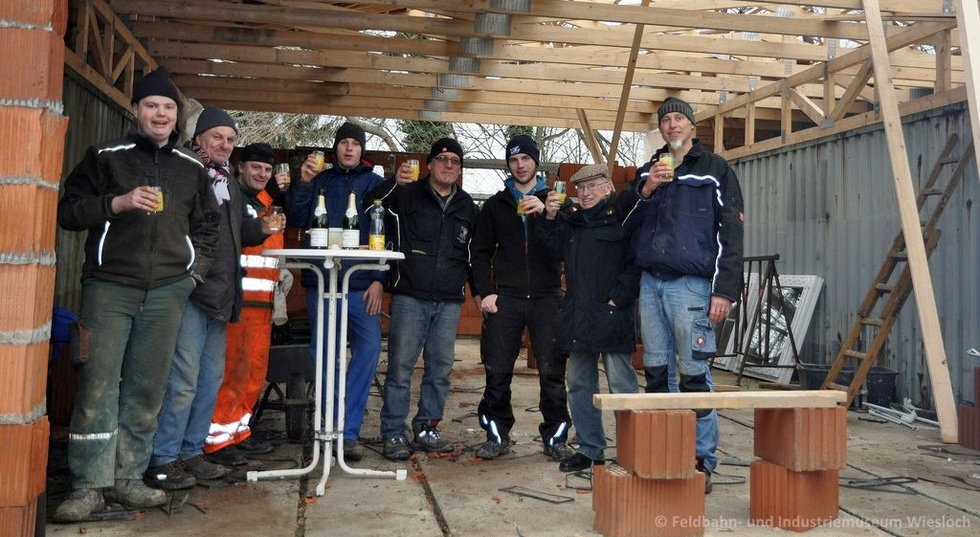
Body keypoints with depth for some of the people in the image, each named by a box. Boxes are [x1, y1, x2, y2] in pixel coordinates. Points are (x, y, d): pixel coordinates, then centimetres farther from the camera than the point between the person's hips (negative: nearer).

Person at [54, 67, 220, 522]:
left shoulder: (192, 169, 13)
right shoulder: (105, 157, 5)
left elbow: (207, 226, 21)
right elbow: (68, 211, 3)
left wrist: (195, 271, 9)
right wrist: (118, 203, -12)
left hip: (167, 292, 3)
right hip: (109, 286, -2)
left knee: (146, 388, 4)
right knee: (98, 385, -6)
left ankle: (127, 478, 14)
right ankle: (88, 485, 1)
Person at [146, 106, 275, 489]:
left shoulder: (227, 181, 20)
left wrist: (260, 228, 7)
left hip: (220, 295, 9)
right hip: (189, 290, -9)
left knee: (212, 377, 13)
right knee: (183, 378, -8)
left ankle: (191, 452, 23)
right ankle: (162, 461, 3)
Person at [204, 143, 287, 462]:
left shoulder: (266, 201, 22)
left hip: (262, 299, 8)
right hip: (237, 297, -8)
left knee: (255, 371, 10)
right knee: (232, 368, -8)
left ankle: (238, 431, 20)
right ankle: (217, 438, 0)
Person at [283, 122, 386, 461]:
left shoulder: (375, 184, 10)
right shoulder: (319, 180, 14)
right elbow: (297, 220, 4)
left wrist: (379, 279, -7)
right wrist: (302, 184, -10)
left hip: (362, 284, -1)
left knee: (369, 347, -15)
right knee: (323, 354, 4)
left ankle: (347, 430, -6)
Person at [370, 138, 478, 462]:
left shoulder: (467, 206, 16)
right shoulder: (407, 195, 3)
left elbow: (473, 253, 23)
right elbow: (372, 206, -12)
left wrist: (478, 289, 16)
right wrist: (394, 183, -27)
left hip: (449, 301, 4)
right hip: (410, 297, -4)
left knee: (441, 370, 7)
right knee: (400, 368, -3)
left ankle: (426, 430, 19)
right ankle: (393, 435, 7)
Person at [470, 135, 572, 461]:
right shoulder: (496, 204, 13)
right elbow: (480, 252, 11)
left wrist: (546, 212, -17)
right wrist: (486, 292, -1)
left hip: (547, 298, -1)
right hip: (505, 298, 1)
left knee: (552, 371, 0)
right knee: (498, 371, 3)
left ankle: (556, 437, 11)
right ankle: (497, 435, 16)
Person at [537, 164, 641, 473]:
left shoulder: (622, 214, -4)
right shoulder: (570, 219, 17)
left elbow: (637, 262, -10)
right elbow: (556, 251, 11)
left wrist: (618, 297, -15)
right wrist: (550, 219, 0)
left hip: (612, 316, -7)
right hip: (577, 317, 7)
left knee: (621, 385, -3)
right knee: (579, 384, 12)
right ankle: (590, 449, 23)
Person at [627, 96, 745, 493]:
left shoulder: (715, 170, 4)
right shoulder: (648, 171, 19)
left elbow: (731, 233, -3)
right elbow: (629, 223, 13)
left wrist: (725, 290, -11)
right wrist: (647, 190, -4)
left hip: (691, 284, -5)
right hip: (650, 283, 5)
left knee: (694, 375, -5)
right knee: (655, 372, 8)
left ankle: (702, 461, 4)